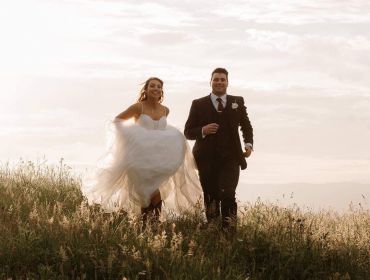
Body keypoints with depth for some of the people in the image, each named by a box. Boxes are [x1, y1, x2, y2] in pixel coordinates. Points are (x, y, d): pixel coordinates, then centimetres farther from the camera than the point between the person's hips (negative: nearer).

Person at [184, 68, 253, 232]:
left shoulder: (237, 102, 12)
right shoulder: (198, 105, 7)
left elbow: (246, 126, 23)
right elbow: (188, 132, 5)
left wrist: (248, 144, 5)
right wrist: (203, 131, -15)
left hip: (230, 158, 0)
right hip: (207, 160, 0)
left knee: (227, 194, -17)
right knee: (211, 198, 2)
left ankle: (229, 230, -10)